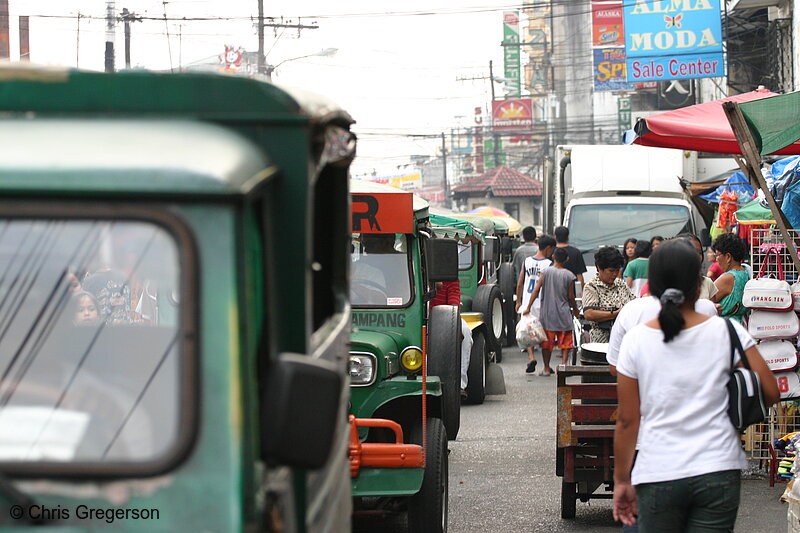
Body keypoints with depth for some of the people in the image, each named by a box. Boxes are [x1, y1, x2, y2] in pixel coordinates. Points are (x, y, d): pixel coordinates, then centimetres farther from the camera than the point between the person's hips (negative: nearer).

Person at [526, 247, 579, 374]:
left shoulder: (545, 272, -4)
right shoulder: (569, 275, -5)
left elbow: (536, 290, -8)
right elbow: (570, 296, -1)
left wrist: (528, 307, -3)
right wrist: (575, 309, 17)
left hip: (547, 314, 1)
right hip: (564, 315, -1)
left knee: (547, 342, 11)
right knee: (565, 343, 7)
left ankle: (546, 368, 15)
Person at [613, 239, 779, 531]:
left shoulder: (636, 340, -3)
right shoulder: (727, 332, -4)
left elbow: (627, 420, 0)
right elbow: (770, 393, -2)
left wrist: (621, 480, 9)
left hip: (658, 476, 0)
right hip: (718, 472, 0)